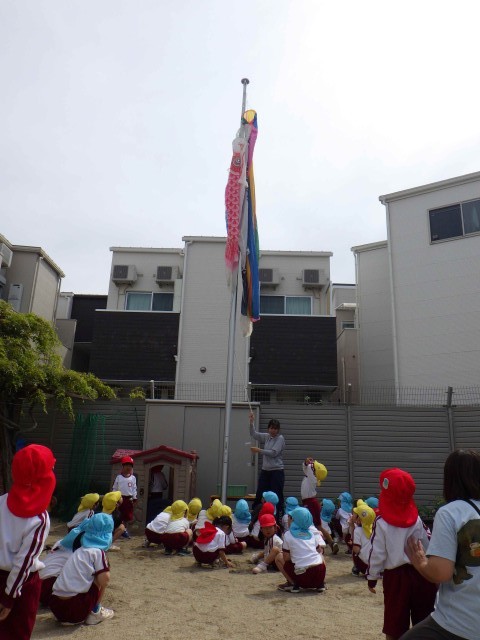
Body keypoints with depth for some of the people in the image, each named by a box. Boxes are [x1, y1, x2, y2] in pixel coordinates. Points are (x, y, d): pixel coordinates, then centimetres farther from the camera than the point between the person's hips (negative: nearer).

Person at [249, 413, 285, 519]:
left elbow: (274, 453, -17)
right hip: (265, 471, 6)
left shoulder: (280, 438, -8)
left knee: (277, 497, -4)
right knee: (259, 495, 9)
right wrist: (252, 422, -1)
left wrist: (259, 450, -14)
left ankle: (279, 518, 2)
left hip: (277, 471, -6)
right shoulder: (266, 437, 9)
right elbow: (253, 434, 13)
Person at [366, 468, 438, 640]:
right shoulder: (417, 519, -3)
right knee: (423, 621, 18)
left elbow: (377, 553, -11)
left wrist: (372, 577, 2)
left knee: (395, 622, 10)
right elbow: (428, 547, 2)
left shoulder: (381, 522, -12)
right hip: (420, 573, 3)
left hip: (395, 576, -3)